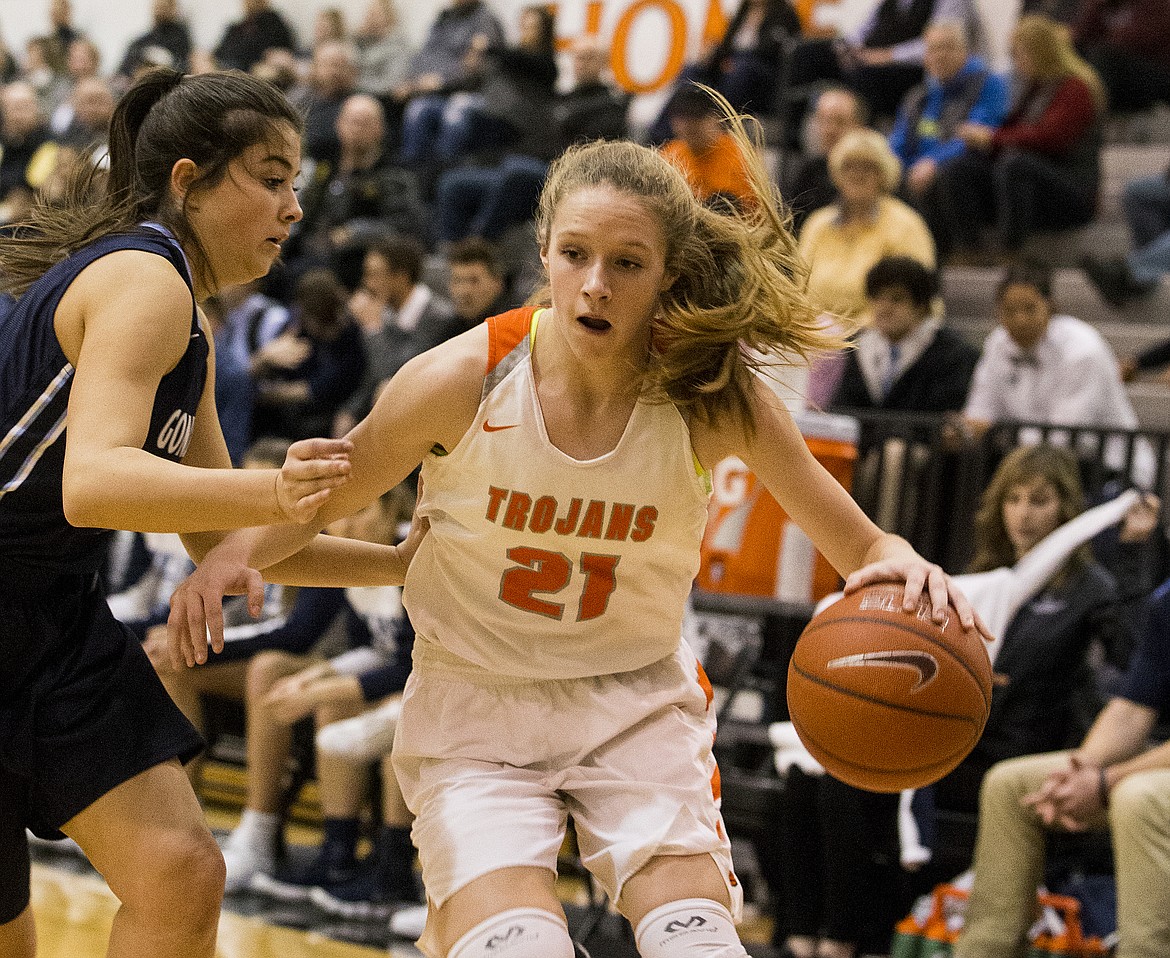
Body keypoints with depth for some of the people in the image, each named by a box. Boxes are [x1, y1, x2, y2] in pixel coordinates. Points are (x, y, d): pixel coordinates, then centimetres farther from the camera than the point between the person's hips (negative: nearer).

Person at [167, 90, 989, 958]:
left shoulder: (716, 399, -15)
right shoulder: (461, 382, -17)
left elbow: (858, 545, -7)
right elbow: (322, 501, -1)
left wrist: (901, 566, -30)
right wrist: (238, 554, -21)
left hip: (638, 702, 1)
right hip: (476, 702, -1)